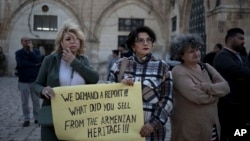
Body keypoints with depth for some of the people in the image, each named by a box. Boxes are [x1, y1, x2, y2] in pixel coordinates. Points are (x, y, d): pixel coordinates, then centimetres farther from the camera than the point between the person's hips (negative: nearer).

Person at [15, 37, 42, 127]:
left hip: (35, 80, 0)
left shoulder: (36, 51, 4)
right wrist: (34, 64, -13)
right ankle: (26, 119, 14)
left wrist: (31, 50, -11)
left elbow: (38, 60, -14)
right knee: (25, 102, 4)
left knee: (36, 101, 5)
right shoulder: (18, 53, 2)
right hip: (23, 81, 0)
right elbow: (21, 63, -15)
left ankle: (37, 118, 16)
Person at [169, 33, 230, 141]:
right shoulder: (178, 71, -13)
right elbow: (196, 96, -25)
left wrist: (205, 87, -19)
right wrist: (215, 92, -7)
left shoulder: (207, 67, 8)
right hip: (189, 129, -6)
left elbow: (225, 87, -4)